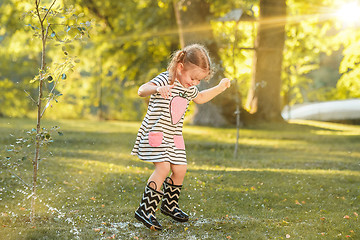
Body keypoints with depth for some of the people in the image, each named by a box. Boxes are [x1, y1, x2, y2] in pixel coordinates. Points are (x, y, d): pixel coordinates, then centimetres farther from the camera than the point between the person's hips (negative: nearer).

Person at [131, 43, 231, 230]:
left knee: (180, 170, 6)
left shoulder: (188, 88, 9)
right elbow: (142, 90, -30)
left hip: (174, 137, 8)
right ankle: (145, 210, -15)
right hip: (155, 134, -8)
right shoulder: (164, 80, -16)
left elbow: (199, 98, 31)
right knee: (163, 168, -20)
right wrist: (157, 89, -51)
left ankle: (169, 205, 28)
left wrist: (219, 88, 24)